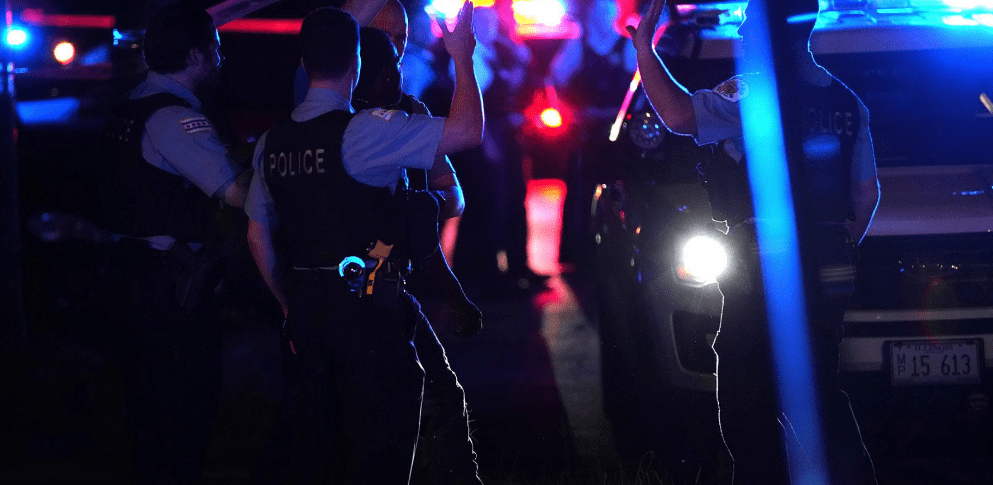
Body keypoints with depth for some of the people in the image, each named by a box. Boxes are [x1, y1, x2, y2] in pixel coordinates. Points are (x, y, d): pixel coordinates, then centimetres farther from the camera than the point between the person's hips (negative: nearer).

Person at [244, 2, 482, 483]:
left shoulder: (273, 141, 8)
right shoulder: (364, 131, -13)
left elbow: (258, 235, 16)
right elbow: (467, 129, -15)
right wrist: (462, 57, -1)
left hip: (306, 305, 7)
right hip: (368, 311, -7)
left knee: (315, 441, 15)